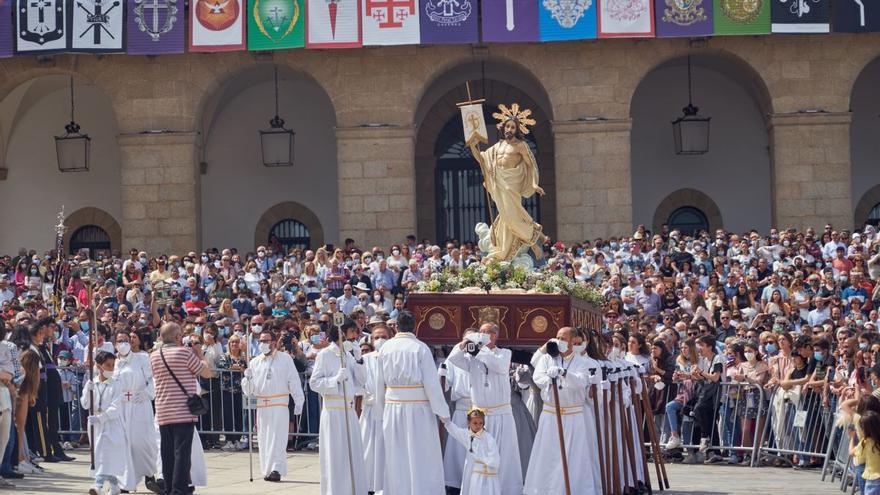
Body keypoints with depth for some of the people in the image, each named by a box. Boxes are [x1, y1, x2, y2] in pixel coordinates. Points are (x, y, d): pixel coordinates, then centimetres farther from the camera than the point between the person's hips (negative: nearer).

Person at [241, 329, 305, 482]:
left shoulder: (285, 359, 2)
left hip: (279, 404, -4)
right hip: (261, 405, 4)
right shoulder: (255, 362, 12)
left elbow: (294, 380, 1)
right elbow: (249, 390, 13)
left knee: (277, 437, -11)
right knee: (264, 439, 5)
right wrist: (247, 379, -9)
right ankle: (267, 470, 11)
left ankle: (276, 469, -13)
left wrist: (298, 402, -4)